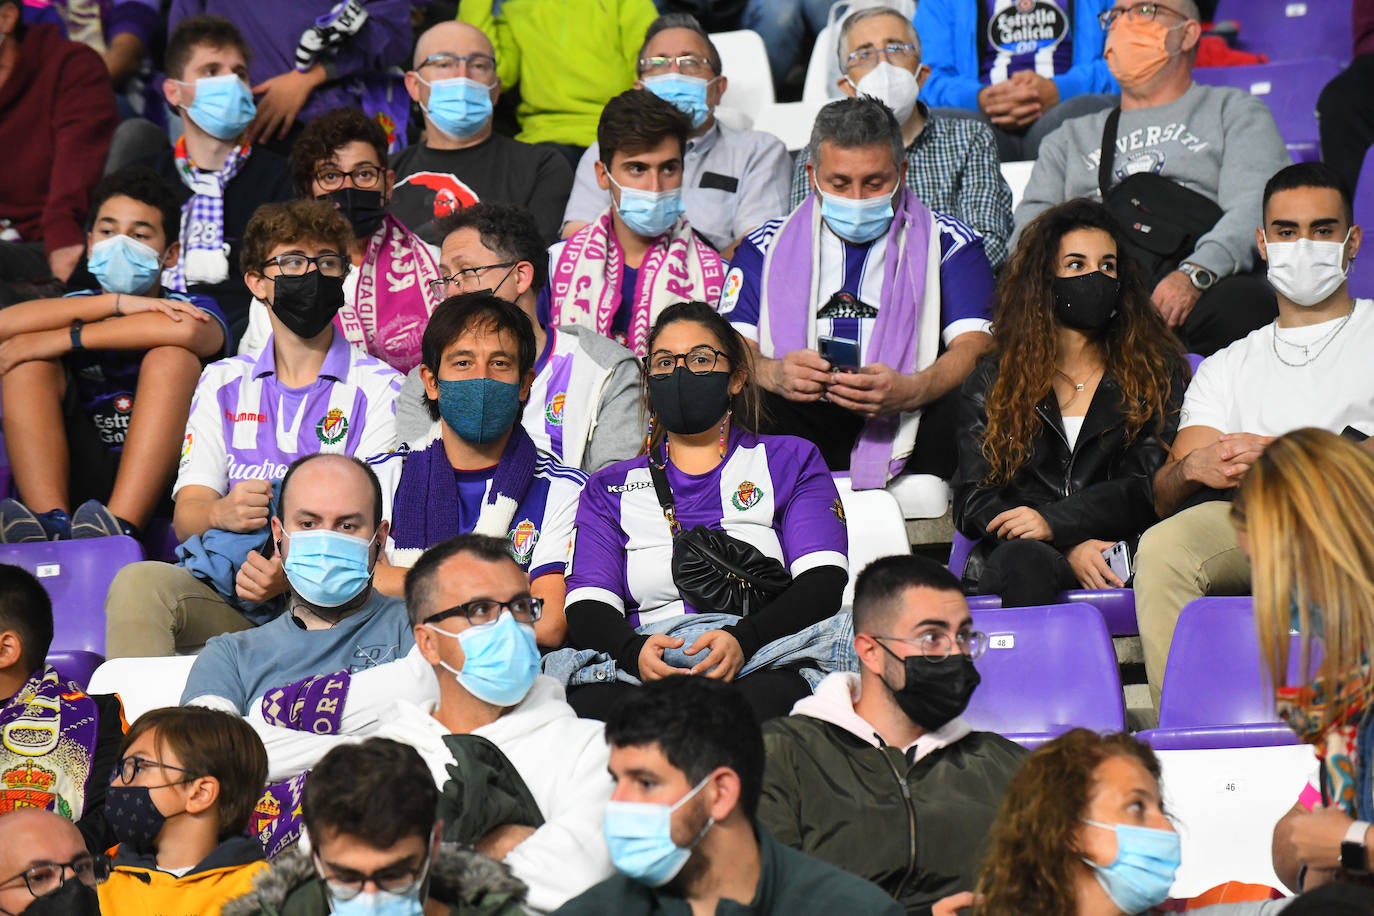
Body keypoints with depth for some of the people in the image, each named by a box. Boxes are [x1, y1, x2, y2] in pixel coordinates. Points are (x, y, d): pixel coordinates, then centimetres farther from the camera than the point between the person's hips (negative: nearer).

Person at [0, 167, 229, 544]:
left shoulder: (189, 308, 10)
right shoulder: (76, 308, 17)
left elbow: (187, 331, -20)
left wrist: (63, 339, -17)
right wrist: (118, 304, -15)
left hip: (158, 482, -3)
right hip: (80, 480, 3)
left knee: (173, 357, -21)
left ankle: (120, 527, -41)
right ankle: (51, 524, -34)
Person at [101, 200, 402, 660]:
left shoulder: (379, 389, 7)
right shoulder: (223, 383, 19)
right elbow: (185, 518, 9)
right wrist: (221, 514, -18)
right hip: (227, 600, 3)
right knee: (139, 582, -28)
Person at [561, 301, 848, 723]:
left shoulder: (790, 462, 20)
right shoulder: (609, 487, 25)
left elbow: (823, 582, 3)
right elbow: (587, 606, 9)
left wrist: (743, 639, -18)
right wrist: (634, 651, -18)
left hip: (761, 665, -1)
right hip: (640, 670, 1)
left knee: (763, 699, -42)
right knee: (589, 705, -37)